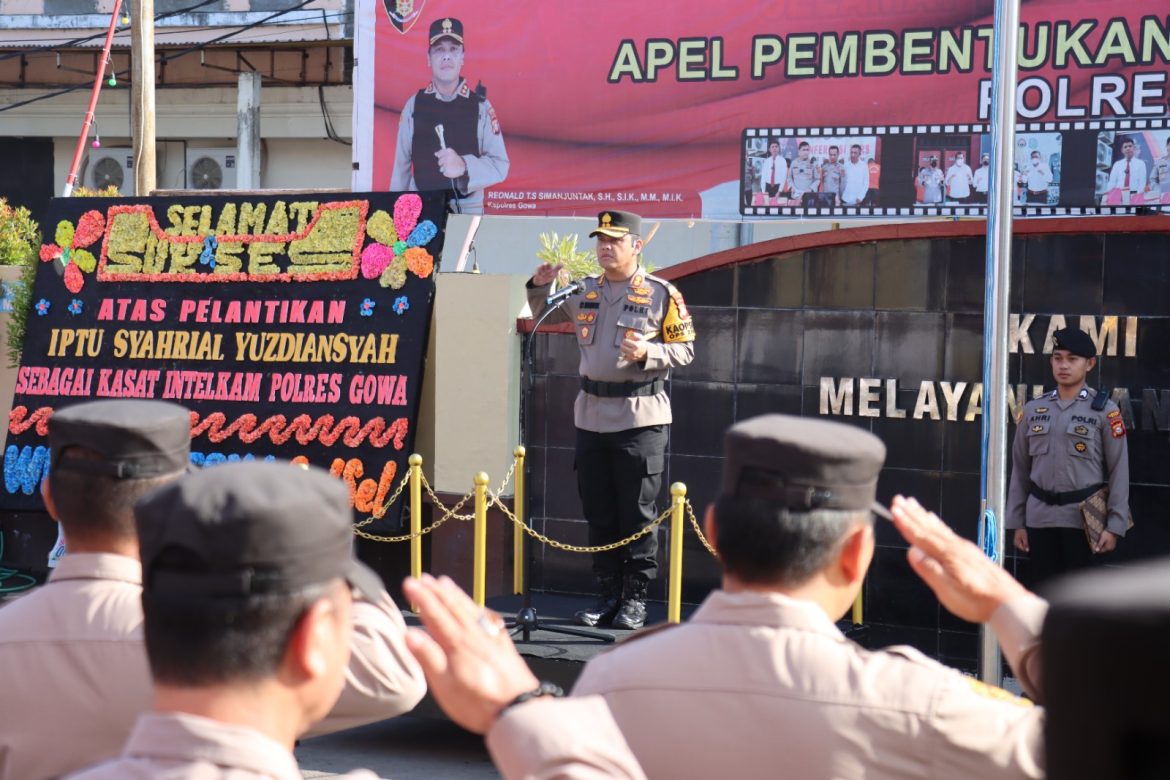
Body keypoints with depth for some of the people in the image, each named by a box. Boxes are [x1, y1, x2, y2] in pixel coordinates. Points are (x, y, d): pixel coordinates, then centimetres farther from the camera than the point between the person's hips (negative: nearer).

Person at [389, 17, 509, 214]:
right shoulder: (413, 106, 3)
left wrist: (464, 166, -22)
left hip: (468, 211, -1)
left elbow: (500, 166, -4)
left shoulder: (480, 106, 0)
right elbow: (401, 166, 6)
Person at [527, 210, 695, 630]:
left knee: (638, 514, -1)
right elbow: (545, 316, 27)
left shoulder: (662, 295, -3)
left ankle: (635, 598, 7)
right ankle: (608, 594, 18)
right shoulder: (583, 292, 11)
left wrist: (647, 353, -19)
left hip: (641, 418, -5)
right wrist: (540, 287, 7)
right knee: (598, 513, 9)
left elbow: (685, 349, -3)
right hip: (591, 416, 5)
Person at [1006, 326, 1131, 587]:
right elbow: (1020, 471, 11)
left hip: (1083, 518, -3)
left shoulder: (1104, 411, -2)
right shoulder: (1033, 409, 9)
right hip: (1040, 518, 3)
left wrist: (1114, 526, -9)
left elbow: (1119, 472, -3)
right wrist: (1016, 522, 8)